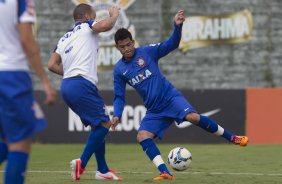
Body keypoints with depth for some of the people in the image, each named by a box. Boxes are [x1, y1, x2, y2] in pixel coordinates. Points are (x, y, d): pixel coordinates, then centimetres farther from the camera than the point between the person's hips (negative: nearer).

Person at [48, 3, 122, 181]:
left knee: (98, 126, 16)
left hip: (67, 85, 9)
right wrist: (114, 14, 4)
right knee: (104, 123, -5)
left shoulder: (64, 38, 24)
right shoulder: (87, 26, 4)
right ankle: (82, 163, -17)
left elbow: (52, 65, 18)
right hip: (82, 84, -9)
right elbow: (106, 25, -16)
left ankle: (103, 169, 14)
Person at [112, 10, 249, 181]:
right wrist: (117, 115, -8)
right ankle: (165, 173, -19)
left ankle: (232, 138, -13)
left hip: (170, 97, -4)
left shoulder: (147, 52, -3)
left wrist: (178, 26, -28)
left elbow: (172, 44, -10)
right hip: (154, 110, 4)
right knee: (142, 136, -18)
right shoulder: (119, 70, 4)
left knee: (193, 117, -28)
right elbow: (119, 97, 9)